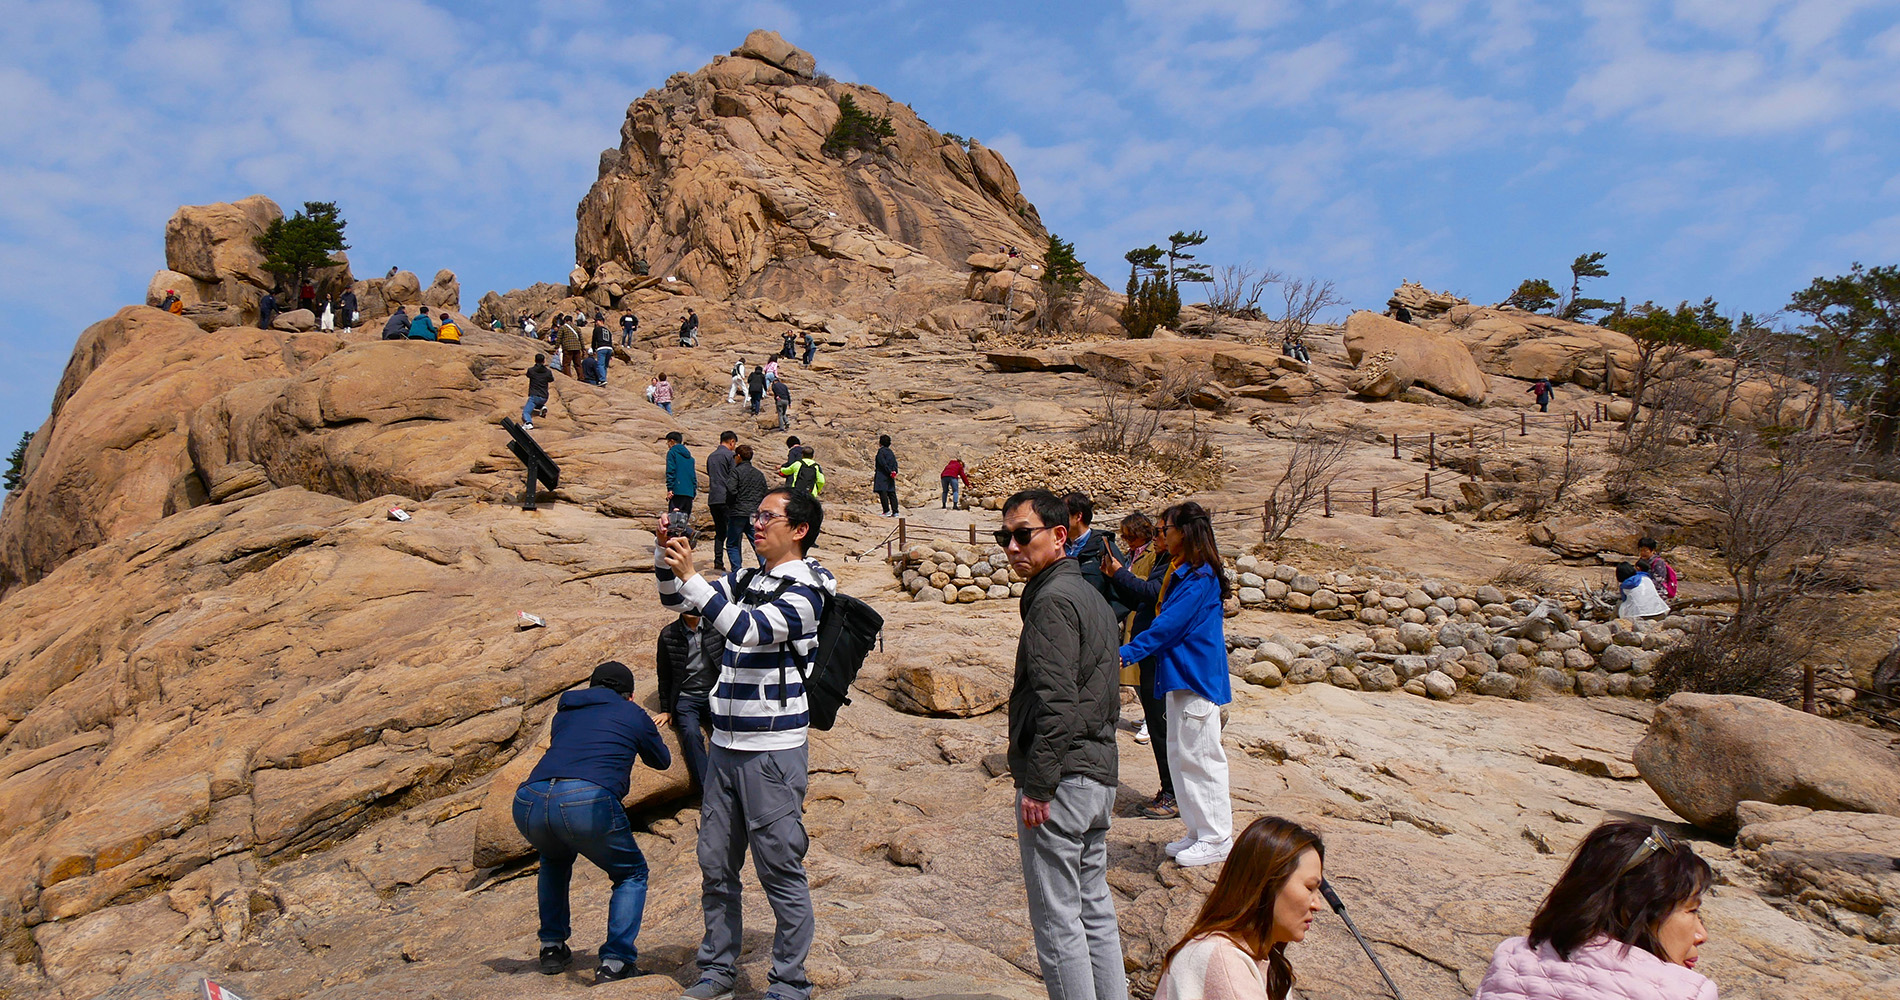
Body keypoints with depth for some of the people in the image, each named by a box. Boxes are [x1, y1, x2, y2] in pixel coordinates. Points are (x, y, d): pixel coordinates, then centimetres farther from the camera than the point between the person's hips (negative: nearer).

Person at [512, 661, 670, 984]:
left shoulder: (564, 713, 31)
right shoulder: (634, 715, 20)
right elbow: (662, 761, 37)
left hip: (529, 802, 5)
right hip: (587, 802, -5)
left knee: (555, 859, 38)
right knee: (632, 874, 19)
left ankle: (552, 947, 34)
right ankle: (615, 962, 5)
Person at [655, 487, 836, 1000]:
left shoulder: (803, 591, -11)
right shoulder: (746, 580, 12)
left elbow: (748, 630, -27)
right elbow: (675, 599, 17)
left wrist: (691, 575, -29)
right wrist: (666, 554, -1)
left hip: (774, 751, -7)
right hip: (725, 745, 8)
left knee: (781, 870, 0)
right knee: (715, 865, 14)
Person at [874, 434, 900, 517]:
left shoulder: (881, 451, -6)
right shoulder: (890, 452, 16)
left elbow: (883, 463, -15)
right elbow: (895, 463, 8)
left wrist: (890, 472, -13)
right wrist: (894, 471, -3)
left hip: (882, 475, -7)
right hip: (890, 477, 7)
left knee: (882, 492, -8)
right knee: (891, 493, 5)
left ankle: (886, 511, -14)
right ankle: (895, 512, 1)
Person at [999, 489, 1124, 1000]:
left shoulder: (1052, 600, -14)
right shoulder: (1092, 596, 16)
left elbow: (1055, 703, -23)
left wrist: (1038, 784, -20)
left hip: (1061, 781, -10)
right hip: (1099, 775, 10)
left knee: (1057, 920, -2)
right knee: (1095, 911, 16)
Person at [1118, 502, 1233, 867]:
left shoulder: (1200, 577, -17)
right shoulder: (1181, 572, 13)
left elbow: (1168, 626, -22)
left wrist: (1126, 653, -24)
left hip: (1197, 679, -10)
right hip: (1181, 675, 10)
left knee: (1199, 756, -2)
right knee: (1181, 756, 14)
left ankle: (1217, 839, 9)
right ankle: (1199, 831, 24)